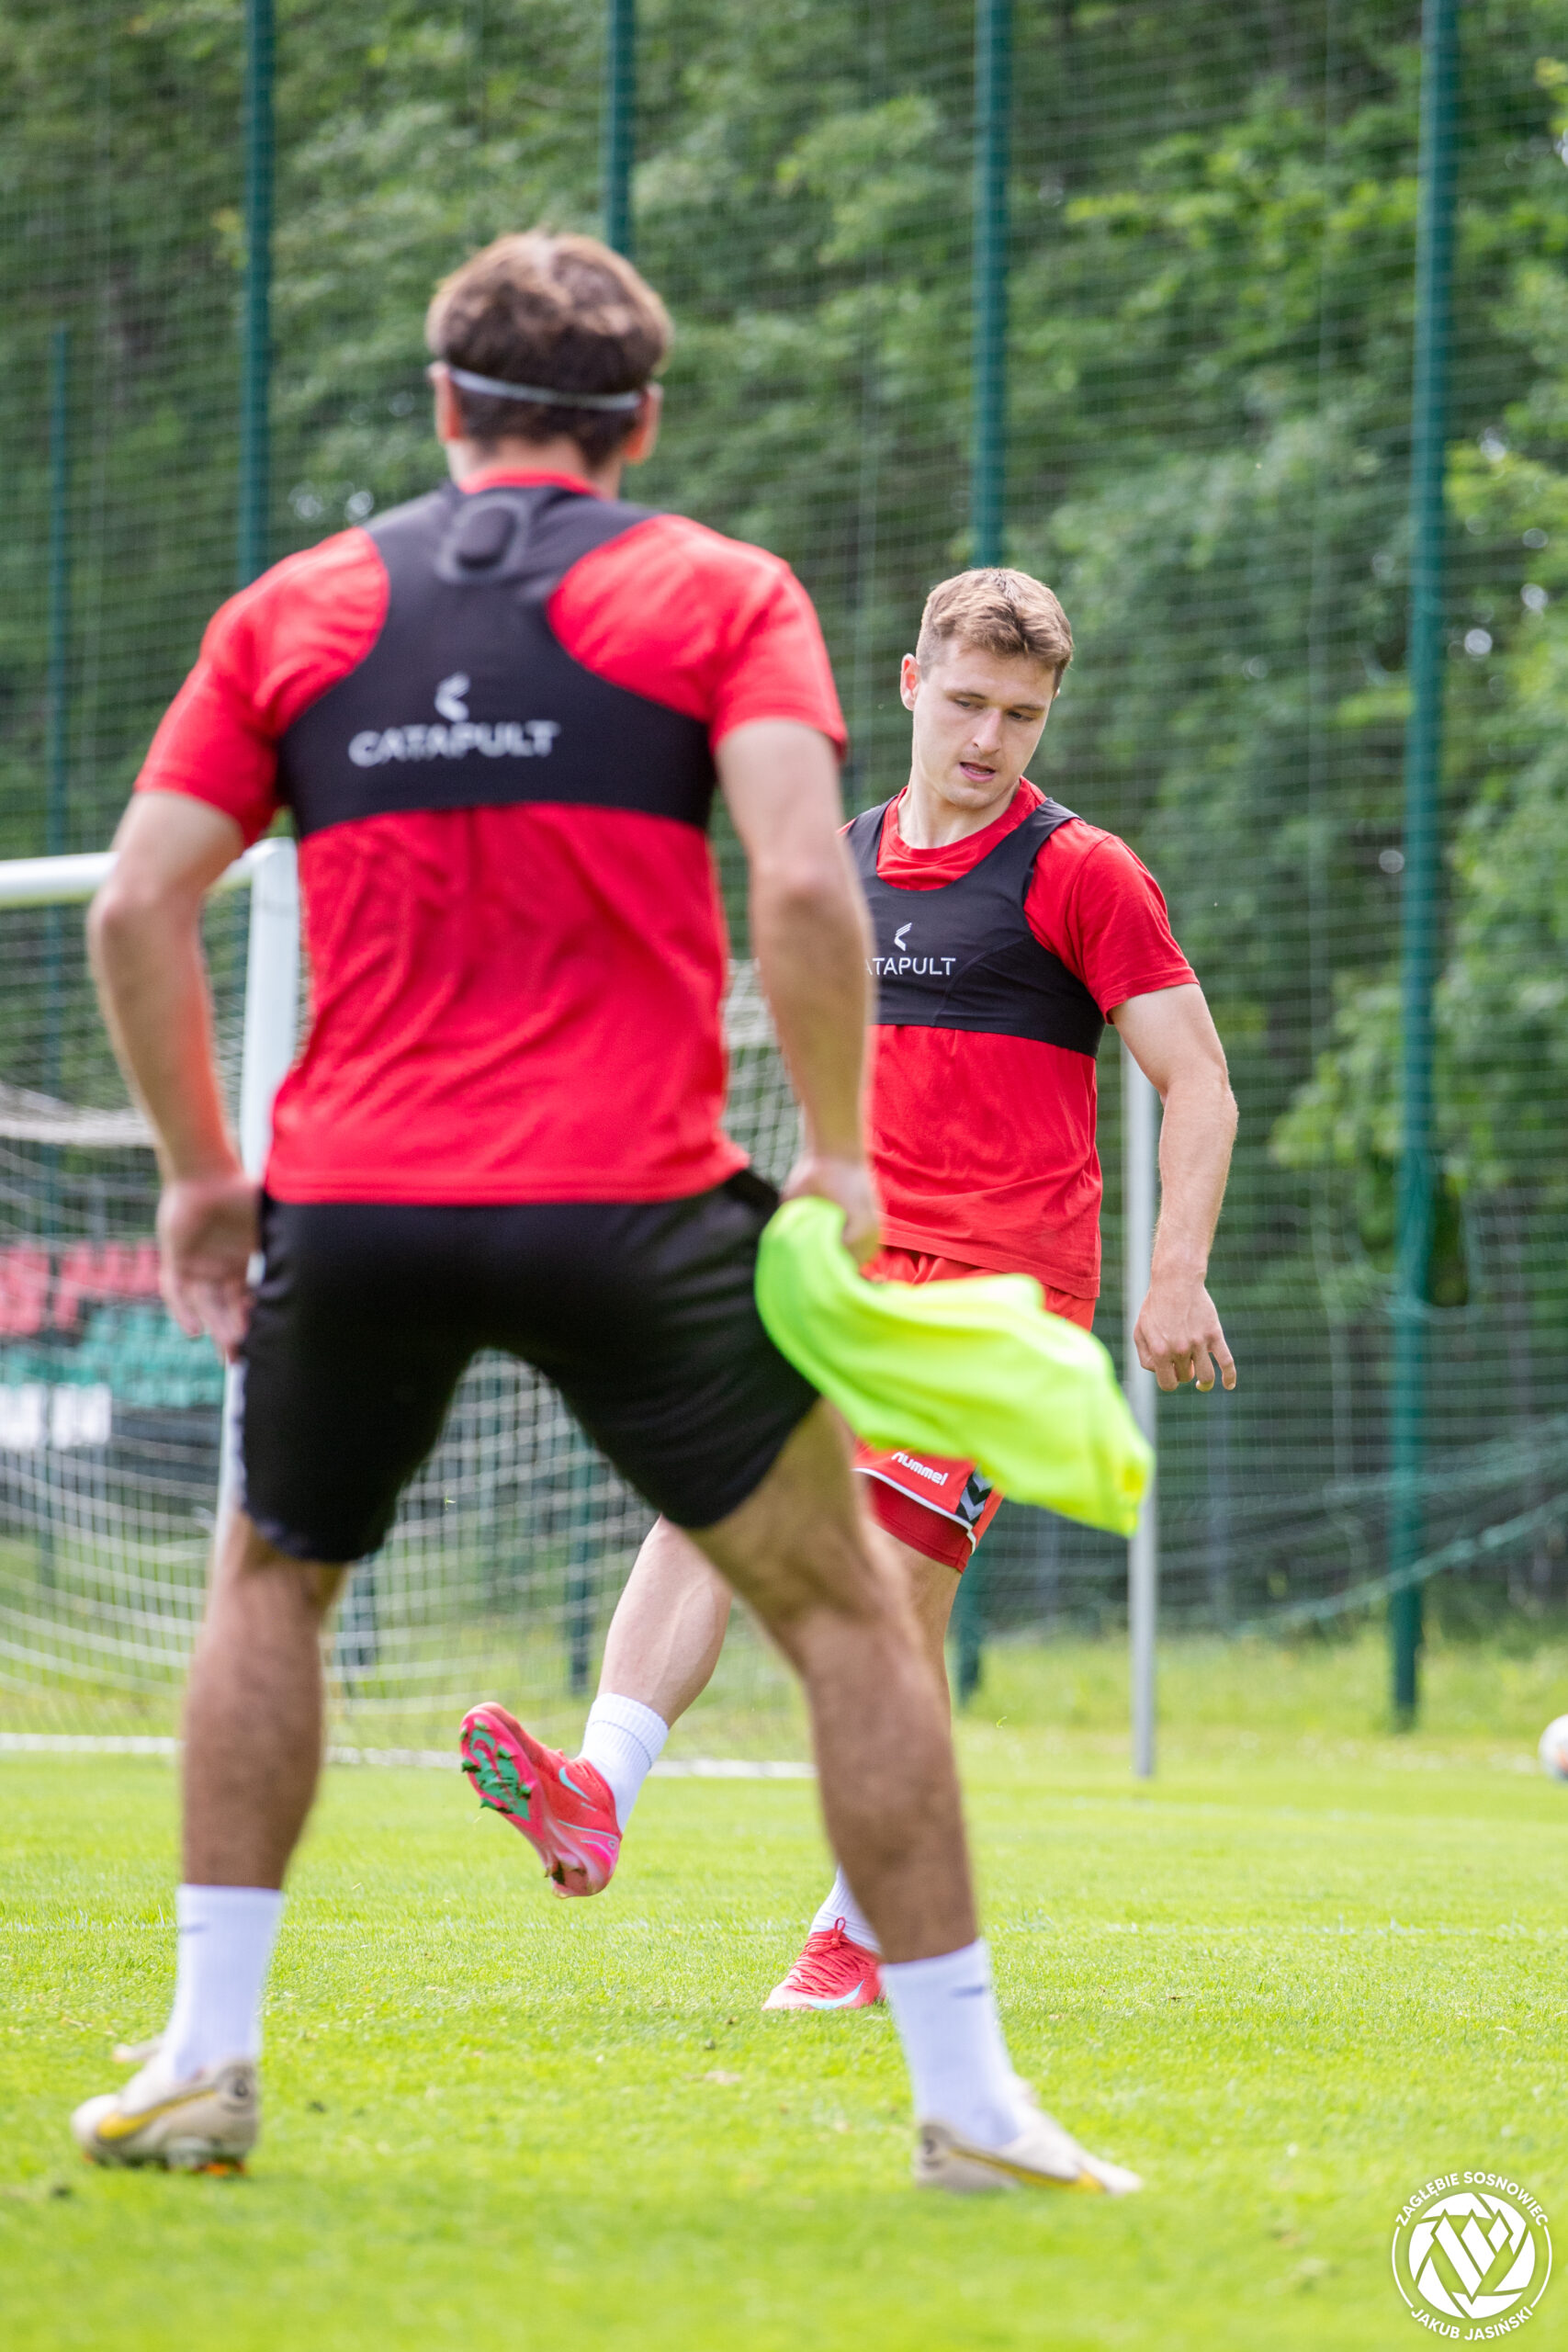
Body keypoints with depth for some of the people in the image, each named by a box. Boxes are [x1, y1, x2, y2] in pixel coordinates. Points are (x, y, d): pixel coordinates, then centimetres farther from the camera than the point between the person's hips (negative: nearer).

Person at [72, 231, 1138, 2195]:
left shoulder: (292, 612, 12)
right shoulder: (718, 594, 4)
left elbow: (136, 905, 6)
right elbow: (801, 885, -10)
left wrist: (199, 1168, 15)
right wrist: (837, 1155, 0)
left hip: (350, 1200, 2)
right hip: (630, 1208, -2)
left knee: (270, 1577, 26)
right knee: (843, 1603, 11)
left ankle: (204, 2059, 19)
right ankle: (963, 2095, 7)